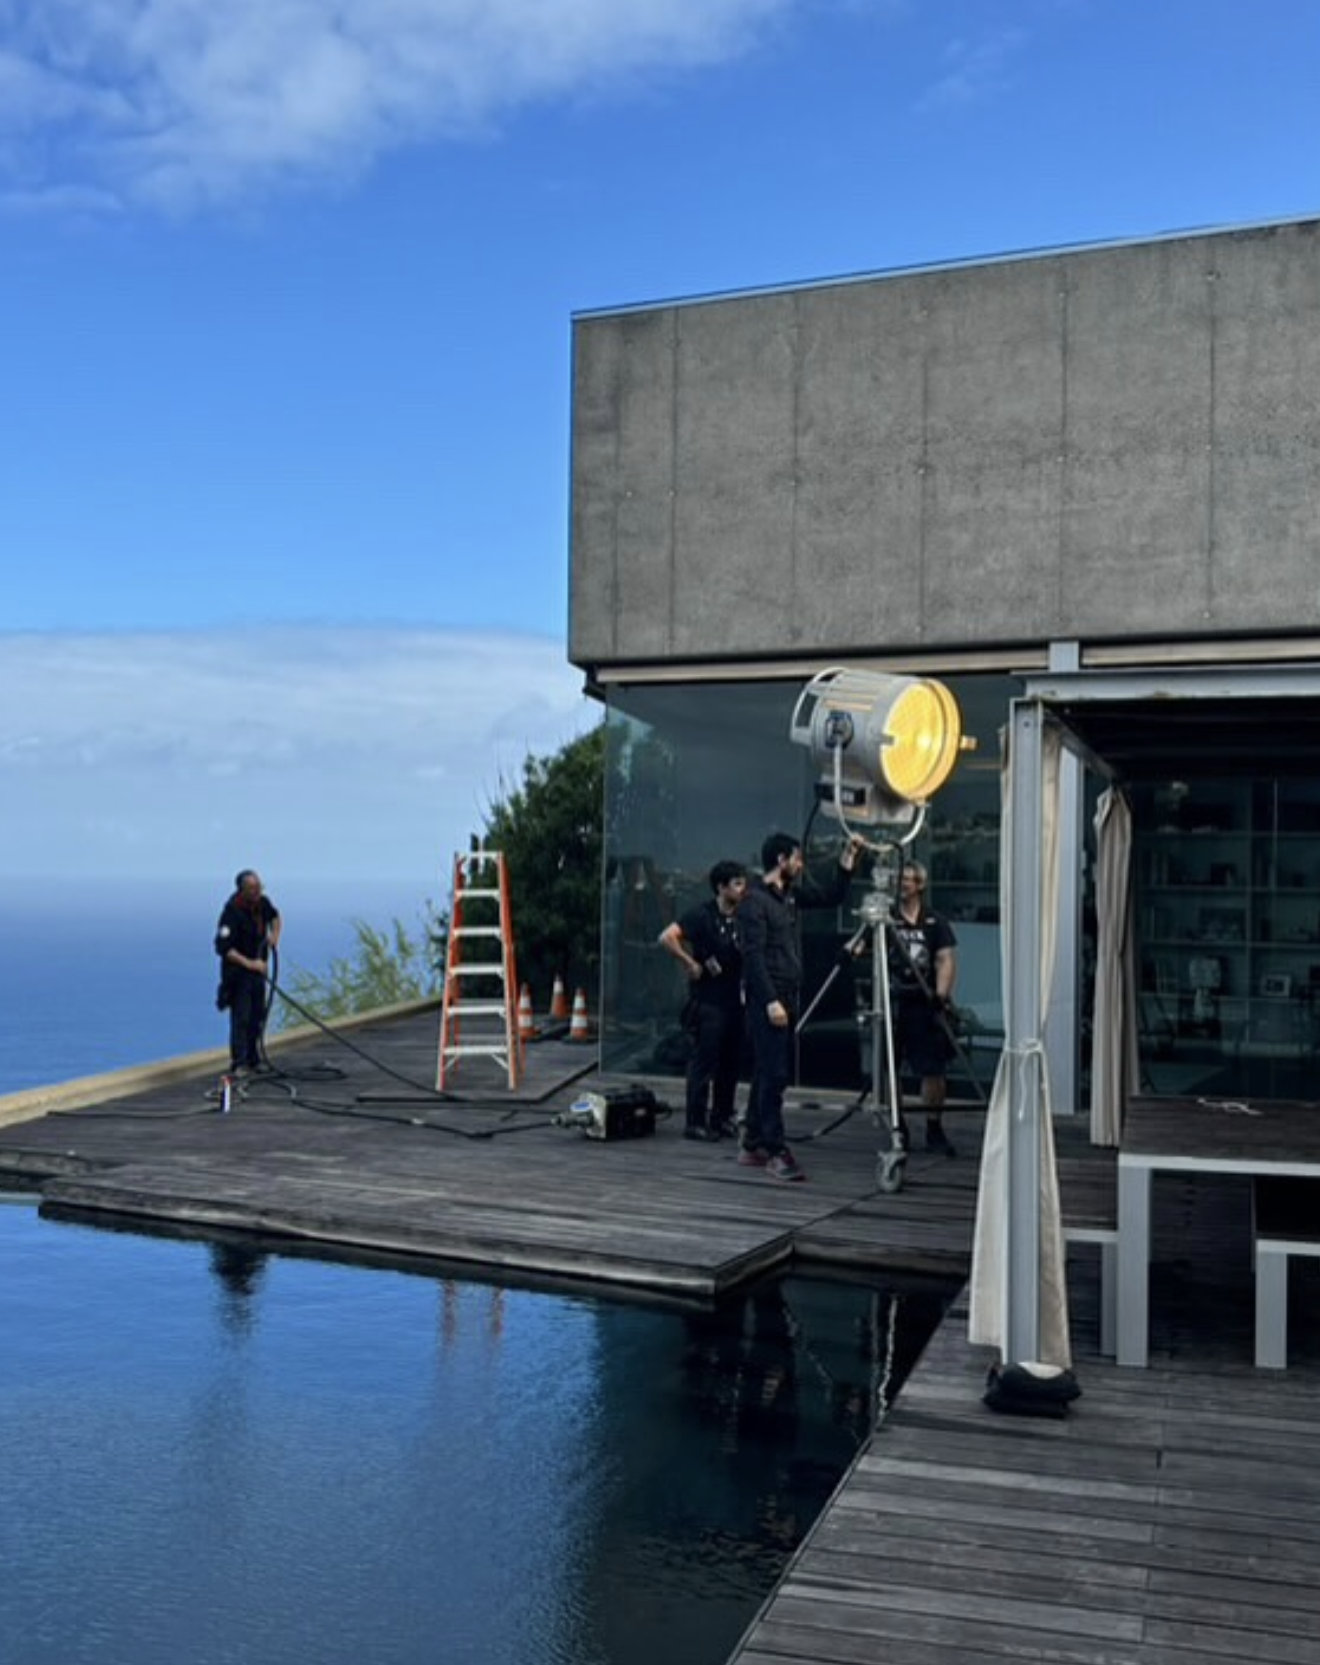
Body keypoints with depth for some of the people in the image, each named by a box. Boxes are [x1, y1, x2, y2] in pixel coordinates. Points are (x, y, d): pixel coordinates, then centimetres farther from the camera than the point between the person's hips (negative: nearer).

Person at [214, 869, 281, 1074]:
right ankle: (238, 1064, -6)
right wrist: (249, 963, -29)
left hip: (258, 968, 7)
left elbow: (275, 917, 23)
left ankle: (253, 1060, 25)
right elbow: (223, 948, -26)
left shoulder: (262, 902, -1)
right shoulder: (232, 911, -23)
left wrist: (275, 934, 4)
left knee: (257, 1016, 13)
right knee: (240, 1018, -10)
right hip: (237, 971, -7)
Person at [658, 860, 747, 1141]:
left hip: (734, 999, 7)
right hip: (708, 1001, -7)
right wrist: (690, 964, -16)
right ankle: (696, 1123, 1)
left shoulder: (741, 918, 11)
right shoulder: (702, 915, -9)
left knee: (730, 1063, 10)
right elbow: (667, 937, -19)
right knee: (704, 1062, -5)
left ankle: (722, 1118, 20)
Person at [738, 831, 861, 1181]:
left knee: (770, 1073, 12)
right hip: (767, 1000, -9)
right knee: (774, 1074, -9)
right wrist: (771, 1001, -21)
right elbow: (753, 955, -17)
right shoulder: (755, 900, -11)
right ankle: (776, 1152, -7)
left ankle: (753, 1146, 19)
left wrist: (847, 860, 14)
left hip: (787, 997, 9)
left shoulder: (790, 893, 14)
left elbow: (830, 897, 24)